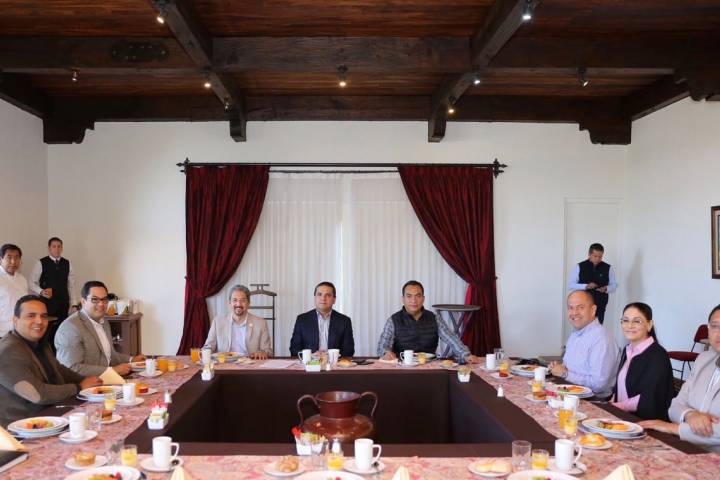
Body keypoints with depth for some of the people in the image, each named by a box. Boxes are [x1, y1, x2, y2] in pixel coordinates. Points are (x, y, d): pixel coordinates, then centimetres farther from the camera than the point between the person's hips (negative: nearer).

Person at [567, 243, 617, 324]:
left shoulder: (608, 268, 4)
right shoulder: (579, 267, 0)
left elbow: (614, 285, 9)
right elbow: (570, 285, -2)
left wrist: (606, 289, -13)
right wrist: (586, 286, -18)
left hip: (600, 306, 1)